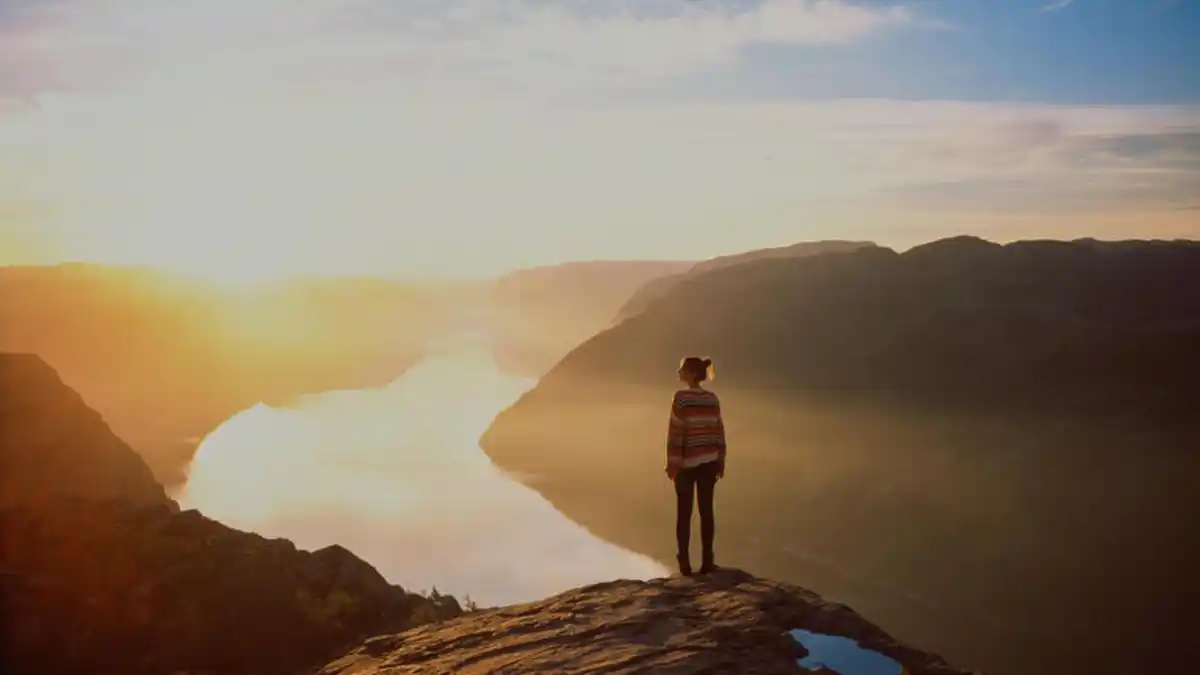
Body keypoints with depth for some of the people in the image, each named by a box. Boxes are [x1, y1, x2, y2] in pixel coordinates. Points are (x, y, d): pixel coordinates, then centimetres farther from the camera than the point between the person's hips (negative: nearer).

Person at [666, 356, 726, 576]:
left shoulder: (681, 397, -12)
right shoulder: (712, 398, 3)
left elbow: (676, 431, -14)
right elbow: (719, 430, 5)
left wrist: (672, 463, -11)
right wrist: (720, 461, 12)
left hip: (687, 462, -4)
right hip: (709, 461, 4)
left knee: (684, 512, 5)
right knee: (706, 510, 8)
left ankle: (684, 562, 5)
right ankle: (707, 561, 9)